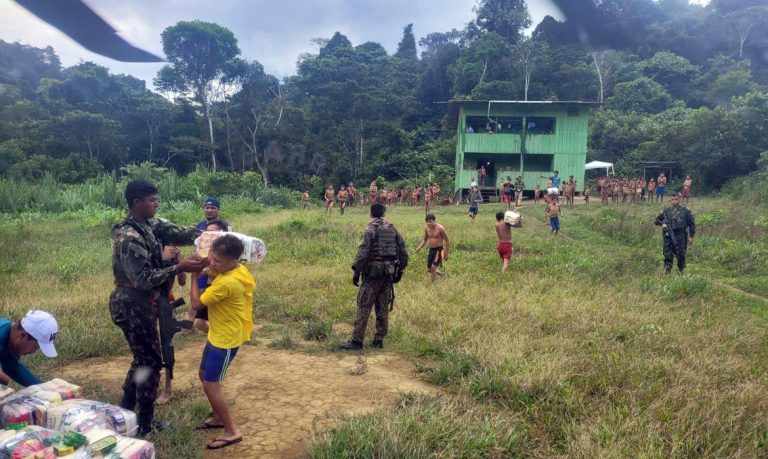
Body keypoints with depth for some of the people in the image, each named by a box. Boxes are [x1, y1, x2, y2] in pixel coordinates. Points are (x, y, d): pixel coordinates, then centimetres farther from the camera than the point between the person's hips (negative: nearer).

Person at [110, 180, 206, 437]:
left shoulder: (149, 225, 5)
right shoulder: (129, 238, -23)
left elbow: (177, 233, -2)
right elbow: (143, 279, -26)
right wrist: (179, 268, -30)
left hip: (139, 302, 9)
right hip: (133, 304, -9)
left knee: (142, 358, 21)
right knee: (151, 361, 3)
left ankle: (125, 412, 35)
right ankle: (145, 424, 17)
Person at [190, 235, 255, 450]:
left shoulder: (227, 282, -31)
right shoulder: (239, 270, -3)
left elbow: (196, 303, -20)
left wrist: (195, 275, -12)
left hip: (225, 340, -10)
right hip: (218, 335, 10)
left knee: (210, 385, -2)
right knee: (204, 375, 22)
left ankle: (232, 432, 10)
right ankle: (219, 417, 36)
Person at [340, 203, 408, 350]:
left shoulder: (370, 229, -8)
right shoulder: (392, 228, 10)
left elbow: (362, 252, -16)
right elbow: (403, 251, 10)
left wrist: (356, 272, -11)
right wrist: (400, 270, 18)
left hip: (373, 273, -6)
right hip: (389, 273, 6)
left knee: (364, 307, -3)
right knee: (383, 308, 11)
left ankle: (357, 341, -2)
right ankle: (379, 340, 15)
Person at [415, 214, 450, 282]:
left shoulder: (440, 228, -15)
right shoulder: (426, 228, 1)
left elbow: (447, 240, -8)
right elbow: (425, 239, 16)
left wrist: (446, 253, -9)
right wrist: (419, 247, -1)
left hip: (439, 250, -6)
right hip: (431, 250, 6)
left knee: (433, 267, -18)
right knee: (429, 270, 10)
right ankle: (441, 274, 36)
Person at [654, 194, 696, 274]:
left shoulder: (685, 211, 5)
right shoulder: (666, 211, 11)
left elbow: (692, 224, 6)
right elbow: (656, 221, 16)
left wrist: (691, 236, 0)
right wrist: (662, 224, -6)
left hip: (680, 237, -2)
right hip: (668, 236, 2)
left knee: (681, 255, -2)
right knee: (668, 255, -2)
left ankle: (681, 272, 12)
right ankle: (667, 272, 4)